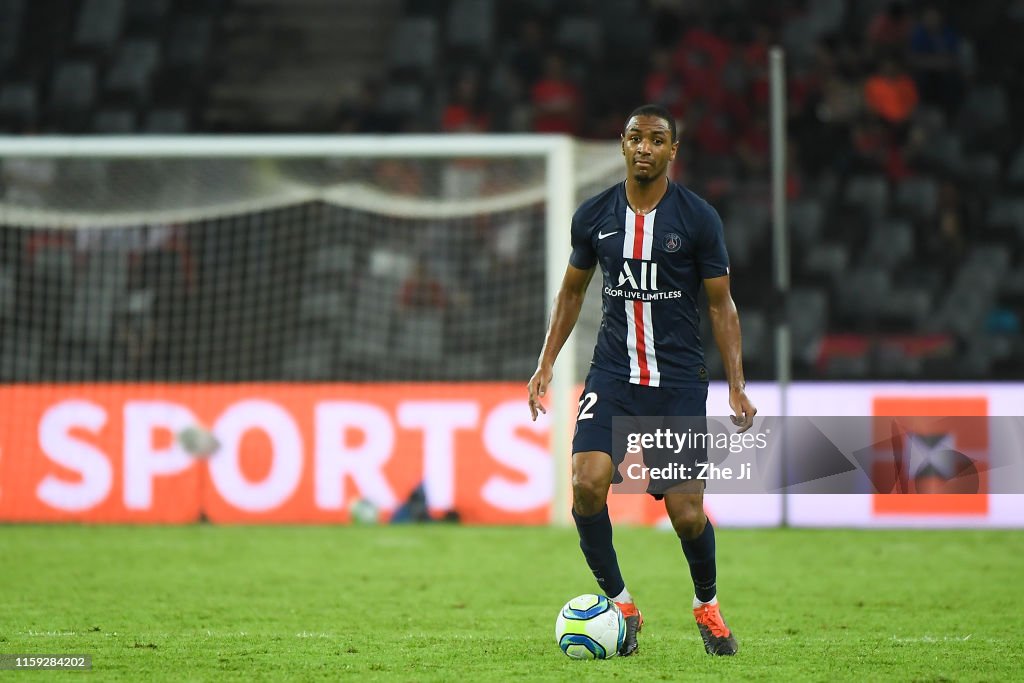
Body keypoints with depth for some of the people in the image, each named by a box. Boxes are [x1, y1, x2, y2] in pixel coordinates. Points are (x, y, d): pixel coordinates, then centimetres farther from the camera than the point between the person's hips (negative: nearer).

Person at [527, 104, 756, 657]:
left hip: (679, 378, -2)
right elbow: (572, 291, 16)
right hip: (612, 373, 2)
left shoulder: (699, 218, -5)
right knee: (587, 484, -19)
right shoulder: (594, 215, 2)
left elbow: (720, 304, 1)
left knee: (687, 515, -4)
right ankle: (619, 603, 1)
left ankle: (706, 604, 26)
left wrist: (737, 387, -6)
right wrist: (545, 365, 9)